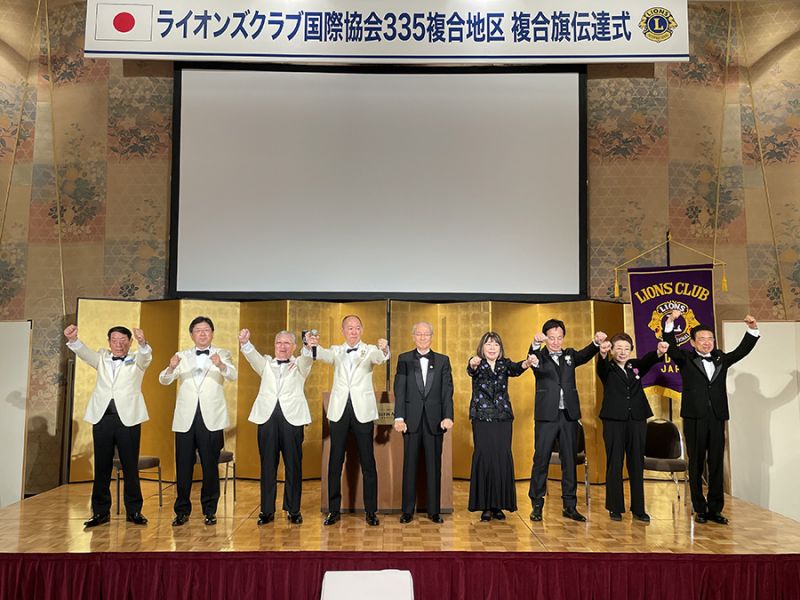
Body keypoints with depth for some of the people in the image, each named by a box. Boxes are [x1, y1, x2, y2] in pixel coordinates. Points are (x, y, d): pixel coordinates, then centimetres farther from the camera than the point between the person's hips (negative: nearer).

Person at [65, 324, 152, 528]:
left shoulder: (137, 360, 8)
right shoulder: (102, 358, 15)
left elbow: (146, 356, -14)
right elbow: (85, 353, -4)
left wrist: (142, 343, -38)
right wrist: (72, 340, -26)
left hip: (128, 417, -2)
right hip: (102, 417, 2)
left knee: (130, 466, 2)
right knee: (102, 466, 6)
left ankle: (133, 511, 10)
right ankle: (101, 511, 15)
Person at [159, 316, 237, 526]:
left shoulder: (222, 355, 5)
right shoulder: (182, 356, 11)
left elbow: (233, 376, -13)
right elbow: (163, 380, 0)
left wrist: (220, 365, -36)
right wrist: (171, 367, -23)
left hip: (211, 419, -2)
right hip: (186, 419, 2)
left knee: (210, 466, 4)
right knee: (183, 467, 5)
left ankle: (210, 510, 17)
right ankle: (182, 511, 17)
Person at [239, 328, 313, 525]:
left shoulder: (299, 366, 14)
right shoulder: (266, 364, 19)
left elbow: (308, 358, -8)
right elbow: (253, 356, -2)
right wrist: (244, 342, -24)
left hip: (292, 417, -1)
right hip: (267, 416, 1)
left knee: (293, 465, 2)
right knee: (268, 465, 4)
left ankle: (293, 510, 12)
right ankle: (267, 510, 12)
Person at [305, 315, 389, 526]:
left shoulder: (369, 350, 6)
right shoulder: (336, 351, 10)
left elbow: (380, 357, -16)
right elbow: (323, 354, -11)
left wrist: (384, 350, -41)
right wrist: (312, 345, -35)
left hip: (362, 411, -1)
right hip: (339, 411, 2)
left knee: (367, 462, 2)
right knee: (335, 461, 7)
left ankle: (371, 511, 12)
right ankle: (334, 509, 18)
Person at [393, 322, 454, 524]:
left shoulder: (443, 360, 8)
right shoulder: (404, 359, 5)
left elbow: (447, 391, 2)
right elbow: (399, 390, -1)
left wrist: (448, 416, -10)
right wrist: (399, 417, -11)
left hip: (434, 420, 1)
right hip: (412, 419, -1)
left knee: (434, 465, 6)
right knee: (410, 465, 5)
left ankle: (434, 510, 16)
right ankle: (407, 510, 14)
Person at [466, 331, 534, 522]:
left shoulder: (505, 364, 7)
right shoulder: (477, 364, 2)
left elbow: (515, 369, -15)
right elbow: (471, 371, -22)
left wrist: (525, 364, -38)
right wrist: (473, 365, -47)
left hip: (503, 417, 2)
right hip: (482, 417, -2)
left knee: (503, 457, -1)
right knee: (484, 457, -6)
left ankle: (499, 505, 10)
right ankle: (485, 506, 3)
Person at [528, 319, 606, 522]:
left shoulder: (570, 355, 12)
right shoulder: (540, 356, 1)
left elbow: (585, 355, -7)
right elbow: (533, 360, -22)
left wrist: (596, 342, -29)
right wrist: (535, 344, -45)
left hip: (569, 415, 4)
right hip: (546, 415, -3)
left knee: (569, 460, 8)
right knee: (541, 460, 0)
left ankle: (570, 505, 16)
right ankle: (537, 505, 9)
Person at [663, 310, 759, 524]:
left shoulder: (721, 359, 15)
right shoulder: (686, 359, 3)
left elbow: (742, 350, 13)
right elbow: (670, 347, -11)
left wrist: (752, 330, 0)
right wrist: (670, 323, -24)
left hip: (717, 419, 3)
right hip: (694, 419, -3)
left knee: (716, 465, 6)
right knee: (696, 466, 4)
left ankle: (715, 509, 14)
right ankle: (700, 509, 12)